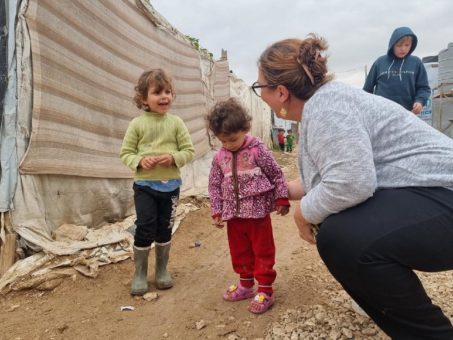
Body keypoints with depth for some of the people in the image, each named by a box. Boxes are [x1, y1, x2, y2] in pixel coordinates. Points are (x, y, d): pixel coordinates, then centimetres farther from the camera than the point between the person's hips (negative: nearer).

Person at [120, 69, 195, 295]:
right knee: (145, 228, -3)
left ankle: (162, 270, 32)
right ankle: (139, 273, 17)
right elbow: (125, 152, -1)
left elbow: (189, 150, 0)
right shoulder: (137, 124, -4)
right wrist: (139, 161, -20)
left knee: (165, 229, 13)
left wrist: (174, 158, -19)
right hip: (144, 185, -2)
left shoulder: (176, 122, -1)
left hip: (170, 185, 2)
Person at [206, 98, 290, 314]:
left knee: (263, 252, 6)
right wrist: (217, 211, 4)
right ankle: (246, 285, 35)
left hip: (258, 212, -4)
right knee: (239, 252, 17)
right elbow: (214, 185, 7)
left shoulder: (257, 150, -10)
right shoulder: (219, 157, 1)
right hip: (234, 215, 5)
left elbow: (276, 175, -4)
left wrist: (281, 199, -4)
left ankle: (265, 291, 18)